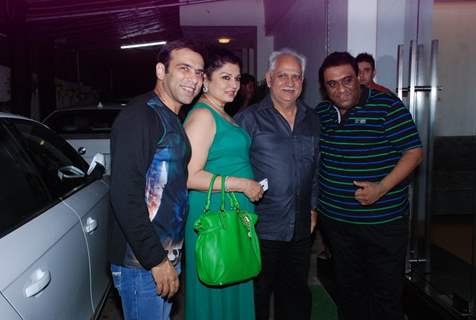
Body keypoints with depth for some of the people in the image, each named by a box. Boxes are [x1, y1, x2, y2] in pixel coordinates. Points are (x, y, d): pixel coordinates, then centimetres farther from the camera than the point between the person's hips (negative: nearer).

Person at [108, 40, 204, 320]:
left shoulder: (173, 120, 12)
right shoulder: (139, 116, -17)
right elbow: (125, 195, -24)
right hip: (142, 264, -9)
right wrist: (156, 260, -21)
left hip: (168, 255, 9)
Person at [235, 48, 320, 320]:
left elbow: (316, 168, 15)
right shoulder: (250, 119, -8)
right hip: (261, 228, -4)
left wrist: (313, 207, 12)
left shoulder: (312, 120, 9)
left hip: (301, 229, 5)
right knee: (257, 297, 12)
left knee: (297, 296, 20)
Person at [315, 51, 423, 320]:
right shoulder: (321, 113, 5)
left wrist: (381, 189, -24)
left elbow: (414, 152, -12)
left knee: (386, 292, 9)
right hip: (335, 219, 5)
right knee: (348, 288, 21)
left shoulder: (387, 106, -10)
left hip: (383, 220, -4)